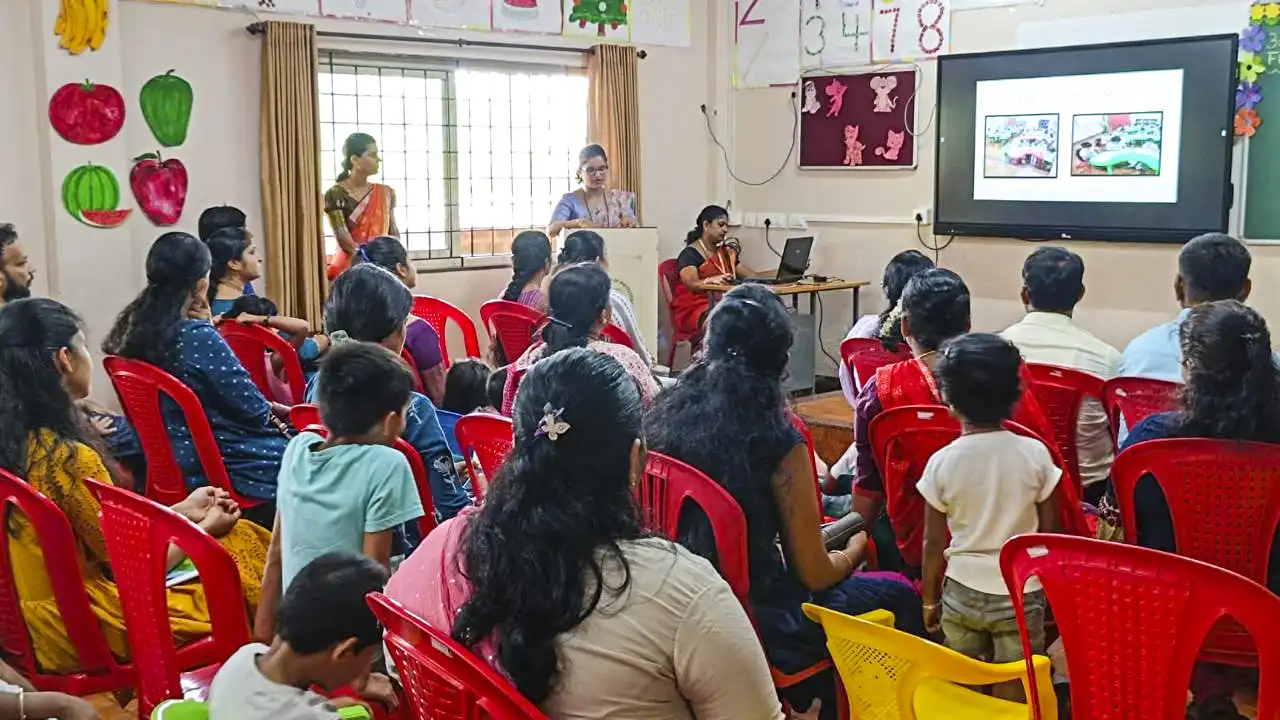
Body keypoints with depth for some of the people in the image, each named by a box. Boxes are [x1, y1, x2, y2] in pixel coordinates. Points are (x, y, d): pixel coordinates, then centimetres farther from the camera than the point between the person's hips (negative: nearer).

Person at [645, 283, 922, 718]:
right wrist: (856, 548, 9)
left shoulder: (665, 416, -6)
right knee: (900, 597, 18)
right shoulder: (778, 441, -21)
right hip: (759, 620, -6)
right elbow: (815, 573, -12)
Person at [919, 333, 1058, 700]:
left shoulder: (941, 462, -11)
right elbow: (1048, 529, -2)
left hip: (962, 592, 1)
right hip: (1021, 594, 0)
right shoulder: (1034, 453, -11)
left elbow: (934, 542, -4)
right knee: (1012, 699, 10)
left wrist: (929, 598, 10)